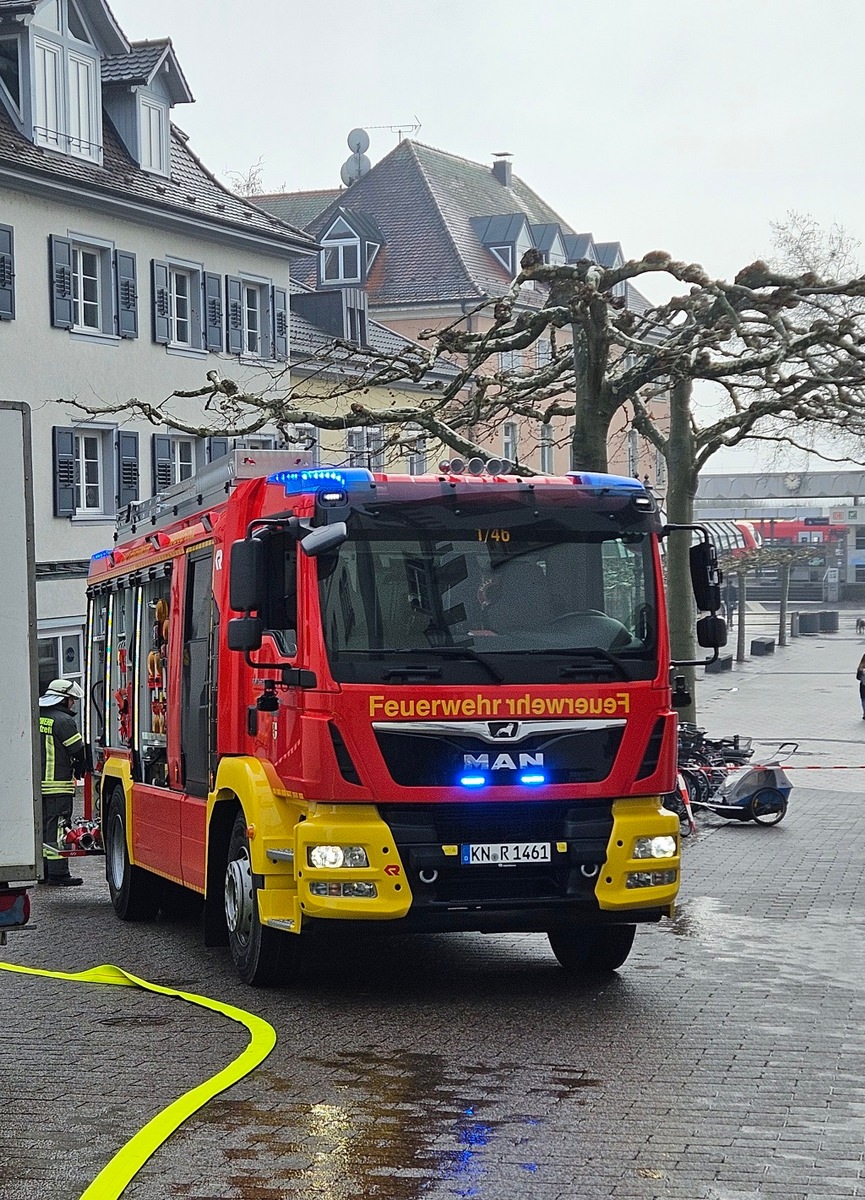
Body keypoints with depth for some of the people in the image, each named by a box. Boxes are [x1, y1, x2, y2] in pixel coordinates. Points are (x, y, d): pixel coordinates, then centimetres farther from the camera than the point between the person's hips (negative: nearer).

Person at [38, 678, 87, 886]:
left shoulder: (36, 718, 12)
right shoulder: (63, 721, -12)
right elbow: (78, 751, -10)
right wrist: (77, 773, 8)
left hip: (37, 783, 8)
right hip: (58, 785, -8)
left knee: (42, 827, 13)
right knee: (57, 829, -6)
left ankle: (42, 870, 17)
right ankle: (58, 873, -6)